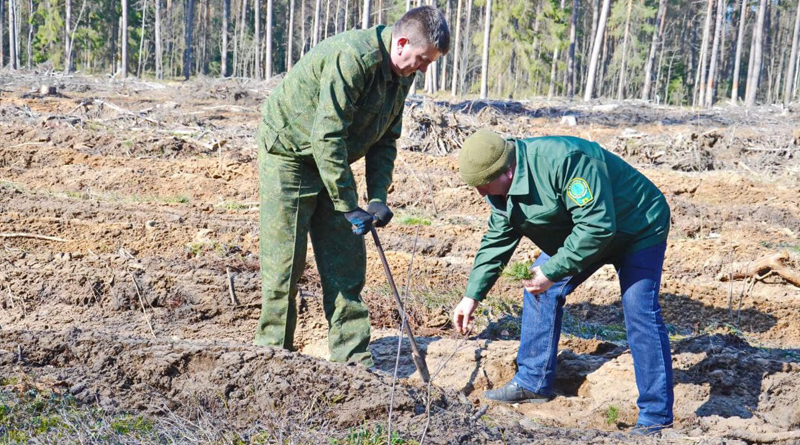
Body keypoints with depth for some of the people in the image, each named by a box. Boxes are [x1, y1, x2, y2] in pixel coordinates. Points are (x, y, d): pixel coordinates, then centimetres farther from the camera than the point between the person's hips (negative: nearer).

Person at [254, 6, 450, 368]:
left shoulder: (401, 75, 0)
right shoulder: (351, 57, -29)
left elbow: (385, 142, 6)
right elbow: (327, 137, -30)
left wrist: (378, 199, -7)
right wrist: (349, 206, -26)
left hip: (332, 162, 8)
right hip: (288, 154, -8)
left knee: (347, 263, 4)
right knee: (285, 263, -3)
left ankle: (353, 358, 9)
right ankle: (274, 352, 10)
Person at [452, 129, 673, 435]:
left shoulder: (565, 161, -39)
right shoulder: (503, 185, -10)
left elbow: (597, 226, -40)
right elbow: (497, 240, 0)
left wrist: (552, 271, -35)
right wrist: (473, 295, -3)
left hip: (637, 229, -8)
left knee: (639, 312, -15)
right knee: (539, 289, 3)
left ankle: (656, 416, -7)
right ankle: (533, 383, 15)